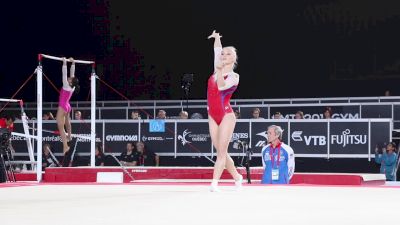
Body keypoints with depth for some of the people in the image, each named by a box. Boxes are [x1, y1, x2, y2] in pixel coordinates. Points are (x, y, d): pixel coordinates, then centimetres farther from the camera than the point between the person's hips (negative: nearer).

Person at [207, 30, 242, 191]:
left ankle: (214, 183, -15)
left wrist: (221, 70, -28)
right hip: (213, 116, 6)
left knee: (222, 152, -9)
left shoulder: (233, 77, -6)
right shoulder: (217, 70, 9)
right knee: (220, 152, 8)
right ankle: (237, 177, 22)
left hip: (226, 116, -6)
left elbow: (221, 86, -23)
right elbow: (217, 50, 19)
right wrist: (217, 38, 15)